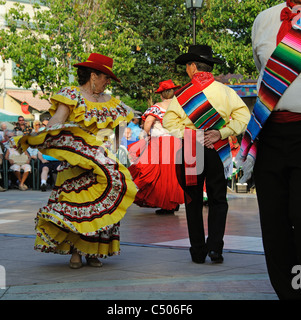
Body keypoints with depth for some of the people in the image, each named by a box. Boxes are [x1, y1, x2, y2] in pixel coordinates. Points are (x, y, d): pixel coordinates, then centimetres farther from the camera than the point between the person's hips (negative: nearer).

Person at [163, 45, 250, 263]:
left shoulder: (183, 94, -2)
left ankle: (198, 251, 10)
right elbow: (243, 115, -6)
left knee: (193, 202, 9)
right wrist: (221, 133, -8)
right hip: (218, 152, 1)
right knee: (218, 200, 10)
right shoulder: (225, 91, 0)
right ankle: (215, 247, -3)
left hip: (191, 152, 0)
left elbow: (169, 120, -9)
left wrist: (188, 135, -9)